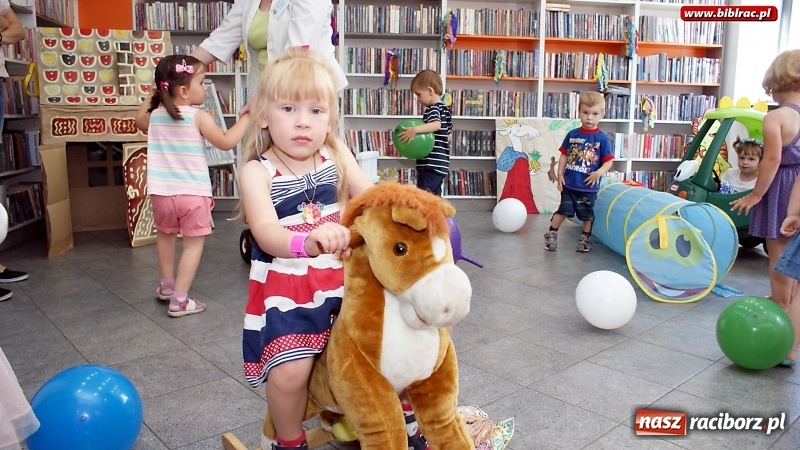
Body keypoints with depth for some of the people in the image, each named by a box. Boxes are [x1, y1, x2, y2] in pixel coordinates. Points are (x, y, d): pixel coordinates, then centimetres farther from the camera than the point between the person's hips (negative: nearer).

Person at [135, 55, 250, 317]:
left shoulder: (155, 115, 5)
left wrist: (152, 96, 32)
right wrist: (246, 117, -5)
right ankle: (179, 299, 5)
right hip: (192, 194, -5)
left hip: (161, 193, 5)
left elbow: (139, 121, 27)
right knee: (193, 244, 6)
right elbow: (226, 142, -13)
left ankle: (167, 285, 39)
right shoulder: (198, 117, -12)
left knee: (166, 235, 27)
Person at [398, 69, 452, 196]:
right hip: (440, 163, 11)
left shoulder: (433, 109, -11)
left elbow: (436, 124, -32)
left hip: (431, 164, -11)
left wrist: (415, 129, -43)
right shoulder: (445, 110, 19)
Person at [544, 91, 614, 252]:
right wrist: (560, 175, 0)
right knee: (563, 210, 6)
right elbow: (564, 155, 5)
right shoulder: (572, 135, 0)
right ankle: (551, 233, 19)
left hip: (589, 186, -1)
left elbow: (608, 162, -6)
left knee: (587, 214, 13)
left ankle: (585, 237, 29)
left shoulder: (602, 139, -7)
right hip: (569, 184, 1)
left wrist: (598, 173, -23)